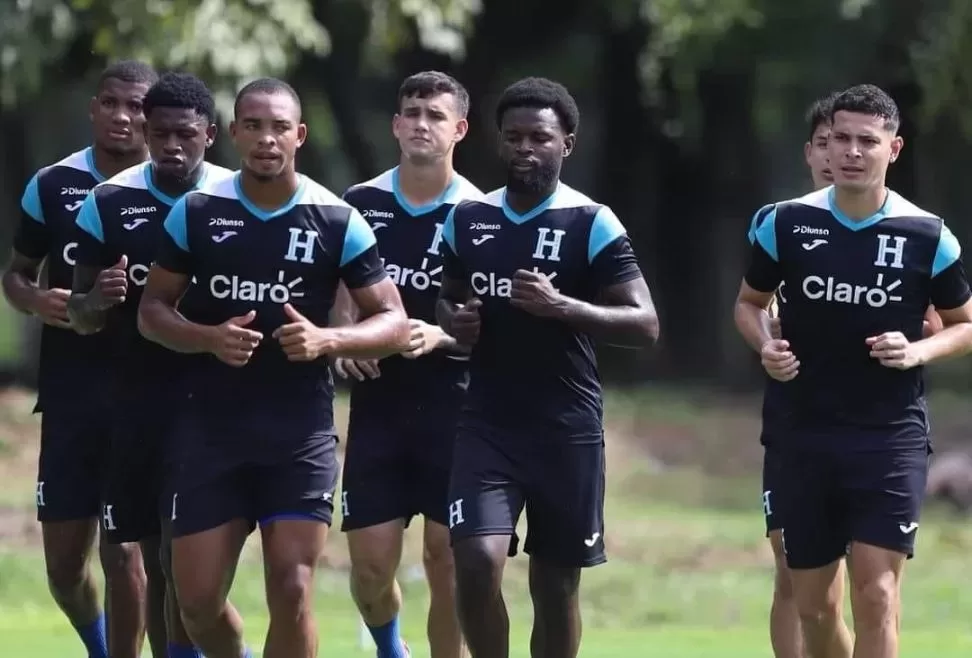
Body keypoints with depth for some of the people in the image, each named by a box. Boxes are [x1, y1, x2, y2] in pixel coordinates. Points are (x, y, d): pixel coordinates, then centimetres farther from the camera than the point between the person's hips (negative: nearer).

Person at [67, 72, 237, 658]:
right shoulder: (110, 202, 4)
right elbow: (82, 318, 9)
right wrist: (98, 300, -15)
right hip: (139, 399, 3)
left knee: (182, 557, -13)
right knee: (157, 562, 8)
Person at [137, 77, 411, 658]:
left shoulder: (337, 220, -2)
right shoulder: (196, 212, 2)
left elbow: (395, 323, 0)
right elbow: (152, 309, 7)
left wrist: (326, 340, -19)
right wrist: (210, 338, -13)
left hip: (301, 434, -2)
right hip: (212, 428, 2)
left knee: (292, 591, -8)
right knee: (197, 599, 1)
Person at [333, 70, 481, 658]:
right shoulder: (360, 204, 4)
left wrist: (442, 336, -20)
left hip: (452, 406, -2)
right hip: (378, 404, 2)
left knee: (448, 564, -2)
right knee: (370, 565, 1)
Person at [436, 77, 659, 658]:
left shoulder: (592, 224, -7)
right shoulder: (468, 219, 7)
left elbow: (644, 325, -12)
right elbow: (447, 299, 23)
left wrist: (560, 307, -26)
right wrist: (454, 320, -1)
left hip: (567, 430, -2)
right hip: (488, 424, 2)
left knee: (557, 586, 6)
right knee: (478, 561, -16)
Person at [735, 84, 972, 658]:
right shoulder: (787, 224, 1)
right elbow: (750, 303, 16)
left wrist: (919, 351, -11)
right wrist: (766, 346, -6)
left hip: (892, 437, -3)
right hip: (805, 434, 3)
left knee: (876, 594, -14)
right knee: (813, 604, 8)